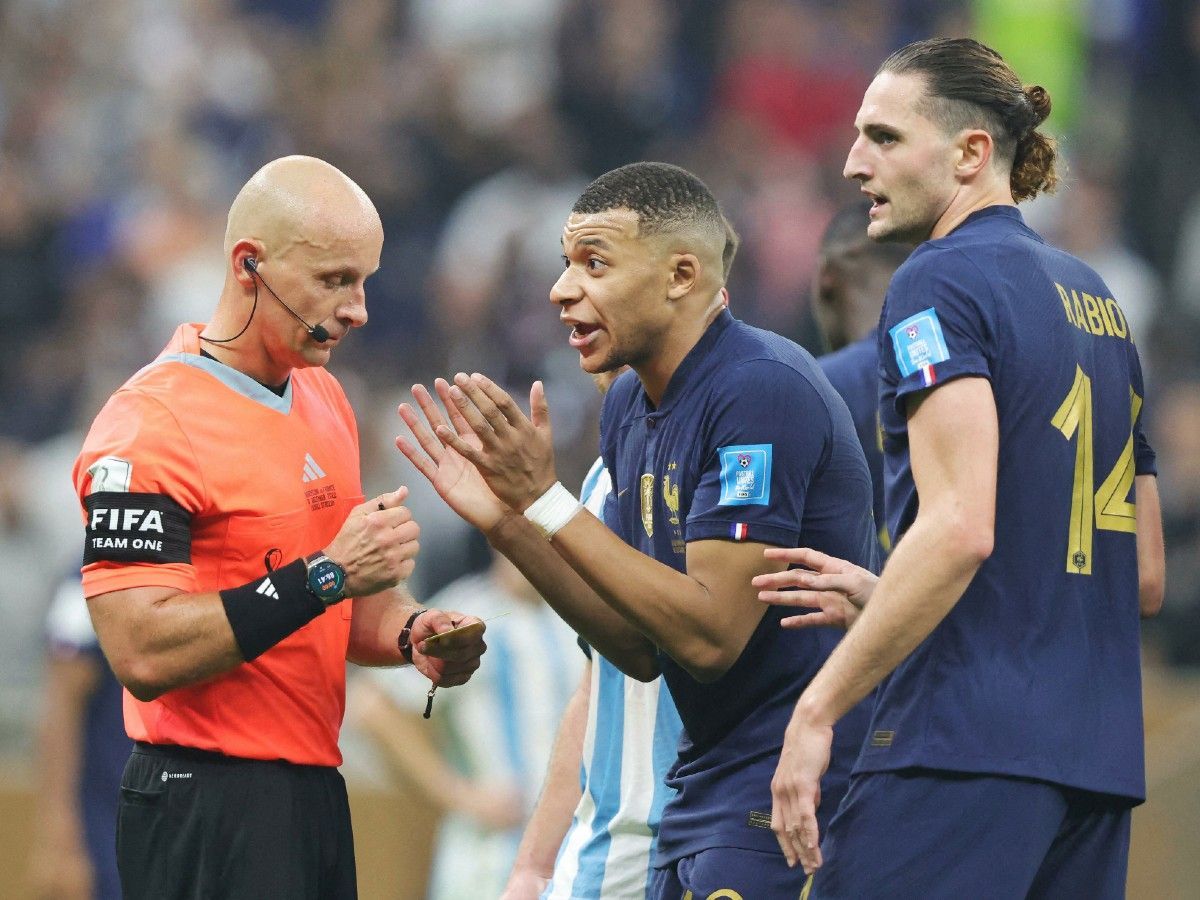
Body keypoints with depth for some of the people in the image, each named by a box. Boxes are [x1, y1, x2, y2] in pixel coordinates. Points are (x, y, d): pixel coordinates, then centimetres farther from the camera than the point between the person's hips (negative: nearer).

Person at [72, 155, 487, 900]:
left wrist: (409, 634, 3)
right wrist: (325, 575, -24)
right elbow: (143, 653, -23)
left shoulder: (324, 398, 13)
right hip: (207, 811, -9)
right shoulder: (152, 426, -15)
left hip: (316, 791, 9)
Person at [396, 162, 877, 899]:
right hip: (704, 790, 9)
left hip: (792, 788, -9)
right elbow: (643, 649, 10)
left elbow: (710, 635, -22)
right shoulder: (630, 407, 10)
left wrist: (549, 504, -20)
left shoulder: (763, 389, -18)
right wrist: (509, 525, -1)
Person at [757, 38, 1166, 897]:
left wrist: (817, 711, -16)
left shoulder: (940, 285, -6)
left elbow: (960, 528, -19)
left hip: (966, 749, -9)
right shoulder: (1097, 300, 20)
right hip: (1101, 754, 9)